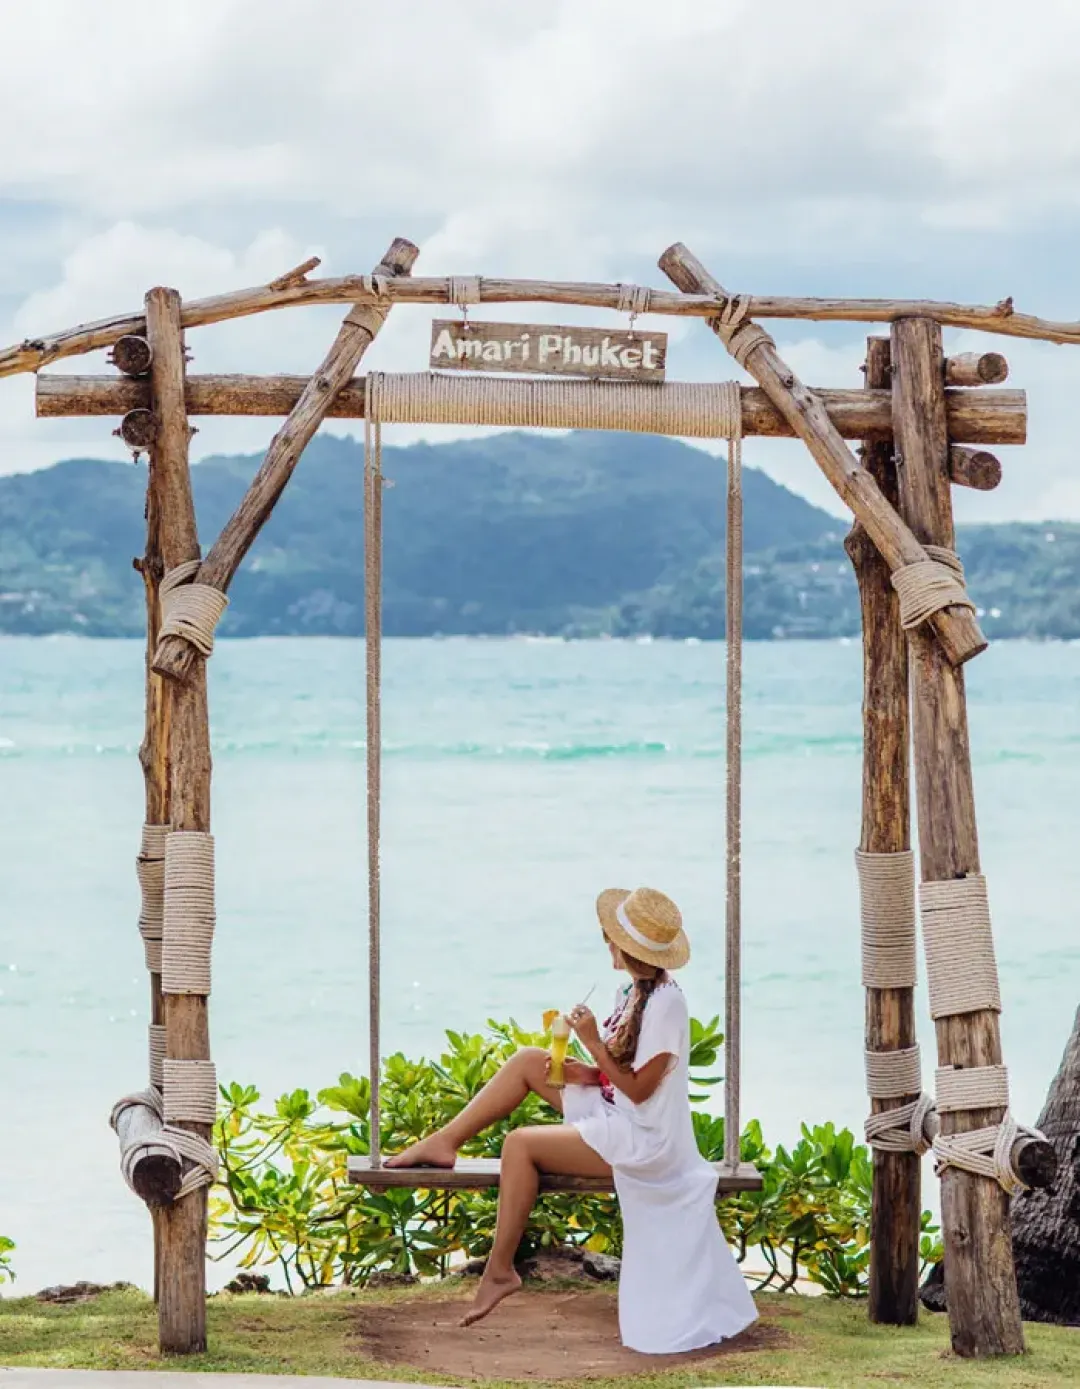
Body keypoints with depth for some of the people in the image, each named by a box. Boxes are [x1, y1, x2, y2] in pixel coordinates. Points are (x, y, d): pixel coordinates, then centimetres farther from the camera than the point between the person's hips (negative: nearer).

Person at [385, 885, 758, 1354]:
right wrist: (584, 1071, -7)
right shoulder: (635, 990, 4)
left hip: (640, 1140, -9)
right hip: (615, 1112, 9)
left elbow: (638, 1089, -22)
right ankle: (445, 1142, 9)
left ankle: (500, 1270, -8)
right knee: (527, 1060, 5)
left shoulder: (665, 1003, -24)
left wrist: (594, 1044, -21)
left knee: (520, 1144, -17)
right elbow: (624, 1071, 9)